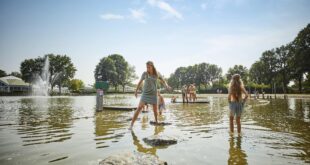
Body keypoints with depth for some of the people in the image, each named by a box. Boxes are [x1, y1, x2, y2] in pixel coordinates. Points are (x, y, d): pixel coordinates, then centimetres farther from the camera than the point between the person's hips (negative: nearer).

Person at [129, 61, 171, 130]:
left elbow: (163, 81, 7)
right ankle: (131, 124, -16)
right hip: (145, 93, -2)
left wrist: (167, 86, -15)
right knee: (139, 107, -17)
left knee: (155, 109, 10)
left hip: (153, 94, 2)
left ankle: (156, 121, 38)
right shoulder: (145, 73, -7)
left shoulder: (157, 74, -4)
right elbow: (140, 82, 7)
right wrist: (136, 90, 14)